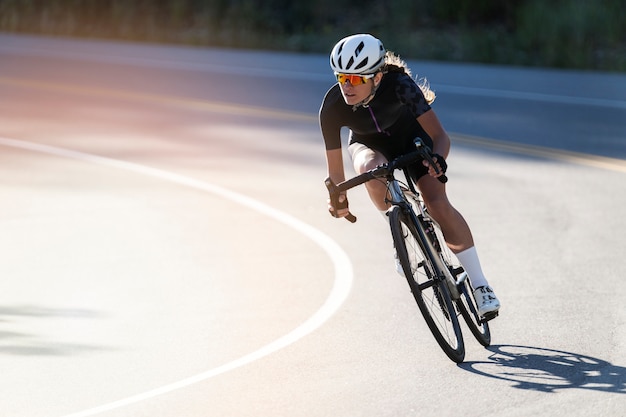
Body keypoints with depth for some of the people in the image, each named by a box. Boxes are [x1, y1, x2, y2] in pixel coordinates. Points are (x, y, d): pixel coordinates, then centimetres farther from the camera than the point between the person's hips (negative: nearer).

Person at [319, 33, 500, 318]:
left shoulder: (399, 85, -36)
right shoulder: (332, 107, -31)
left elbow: (440, 136, -37)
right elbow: (335, 168, -20)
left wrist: (438, 158, -55)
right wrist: (338, 199, -31)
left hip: (409, 135, -1)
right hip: (369, 143, 1)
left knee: (437, 203, -21)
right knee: (370, 169, -36)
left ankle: (480, 285, -12)